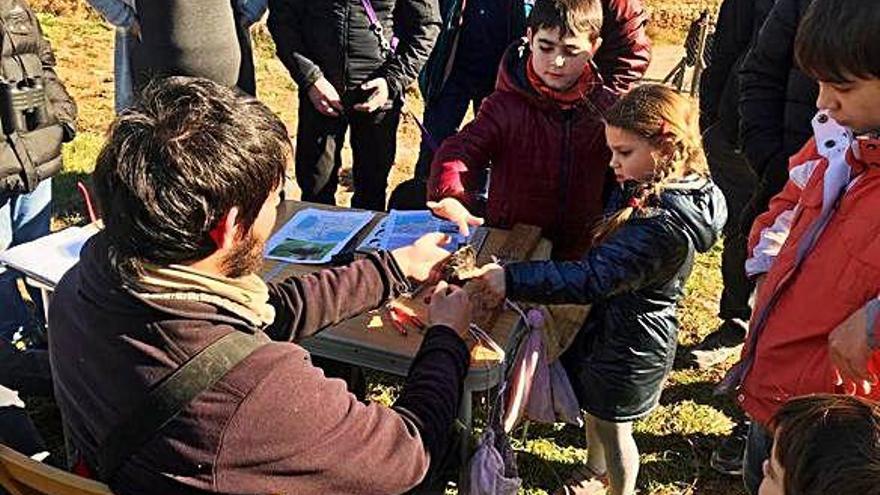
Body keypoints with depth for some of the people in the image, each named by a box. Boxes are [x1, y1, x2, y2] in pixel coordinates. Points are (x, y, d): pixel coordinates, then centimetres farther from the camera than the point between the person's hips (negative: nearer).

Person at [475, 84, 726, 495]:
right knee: (593, 406, 29)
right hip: (608, 322, 9)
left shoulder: (663, 225, -34)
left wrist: (511, 279, -43)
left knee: (612, 427, 16)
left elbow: (592, 278, -40)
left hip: (630, 342, -9)